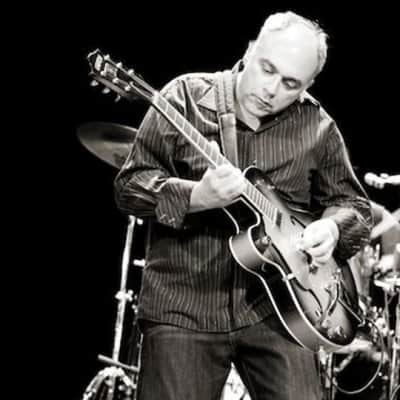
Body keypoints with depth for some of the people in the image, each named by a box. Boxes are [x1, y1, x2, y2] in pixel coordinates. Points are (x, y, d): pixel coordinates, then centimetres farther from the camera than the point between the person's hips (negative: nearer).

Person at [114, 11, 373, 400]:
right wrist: (197, 197, -24)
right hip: (183, 309, -2)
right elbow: (129, 185, -7)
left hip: (275, 310, 2)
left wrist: (331, 227, -8)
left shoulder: (317, 127, 4)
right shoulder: (185, 98, -4)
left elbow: (353, 203, 15)